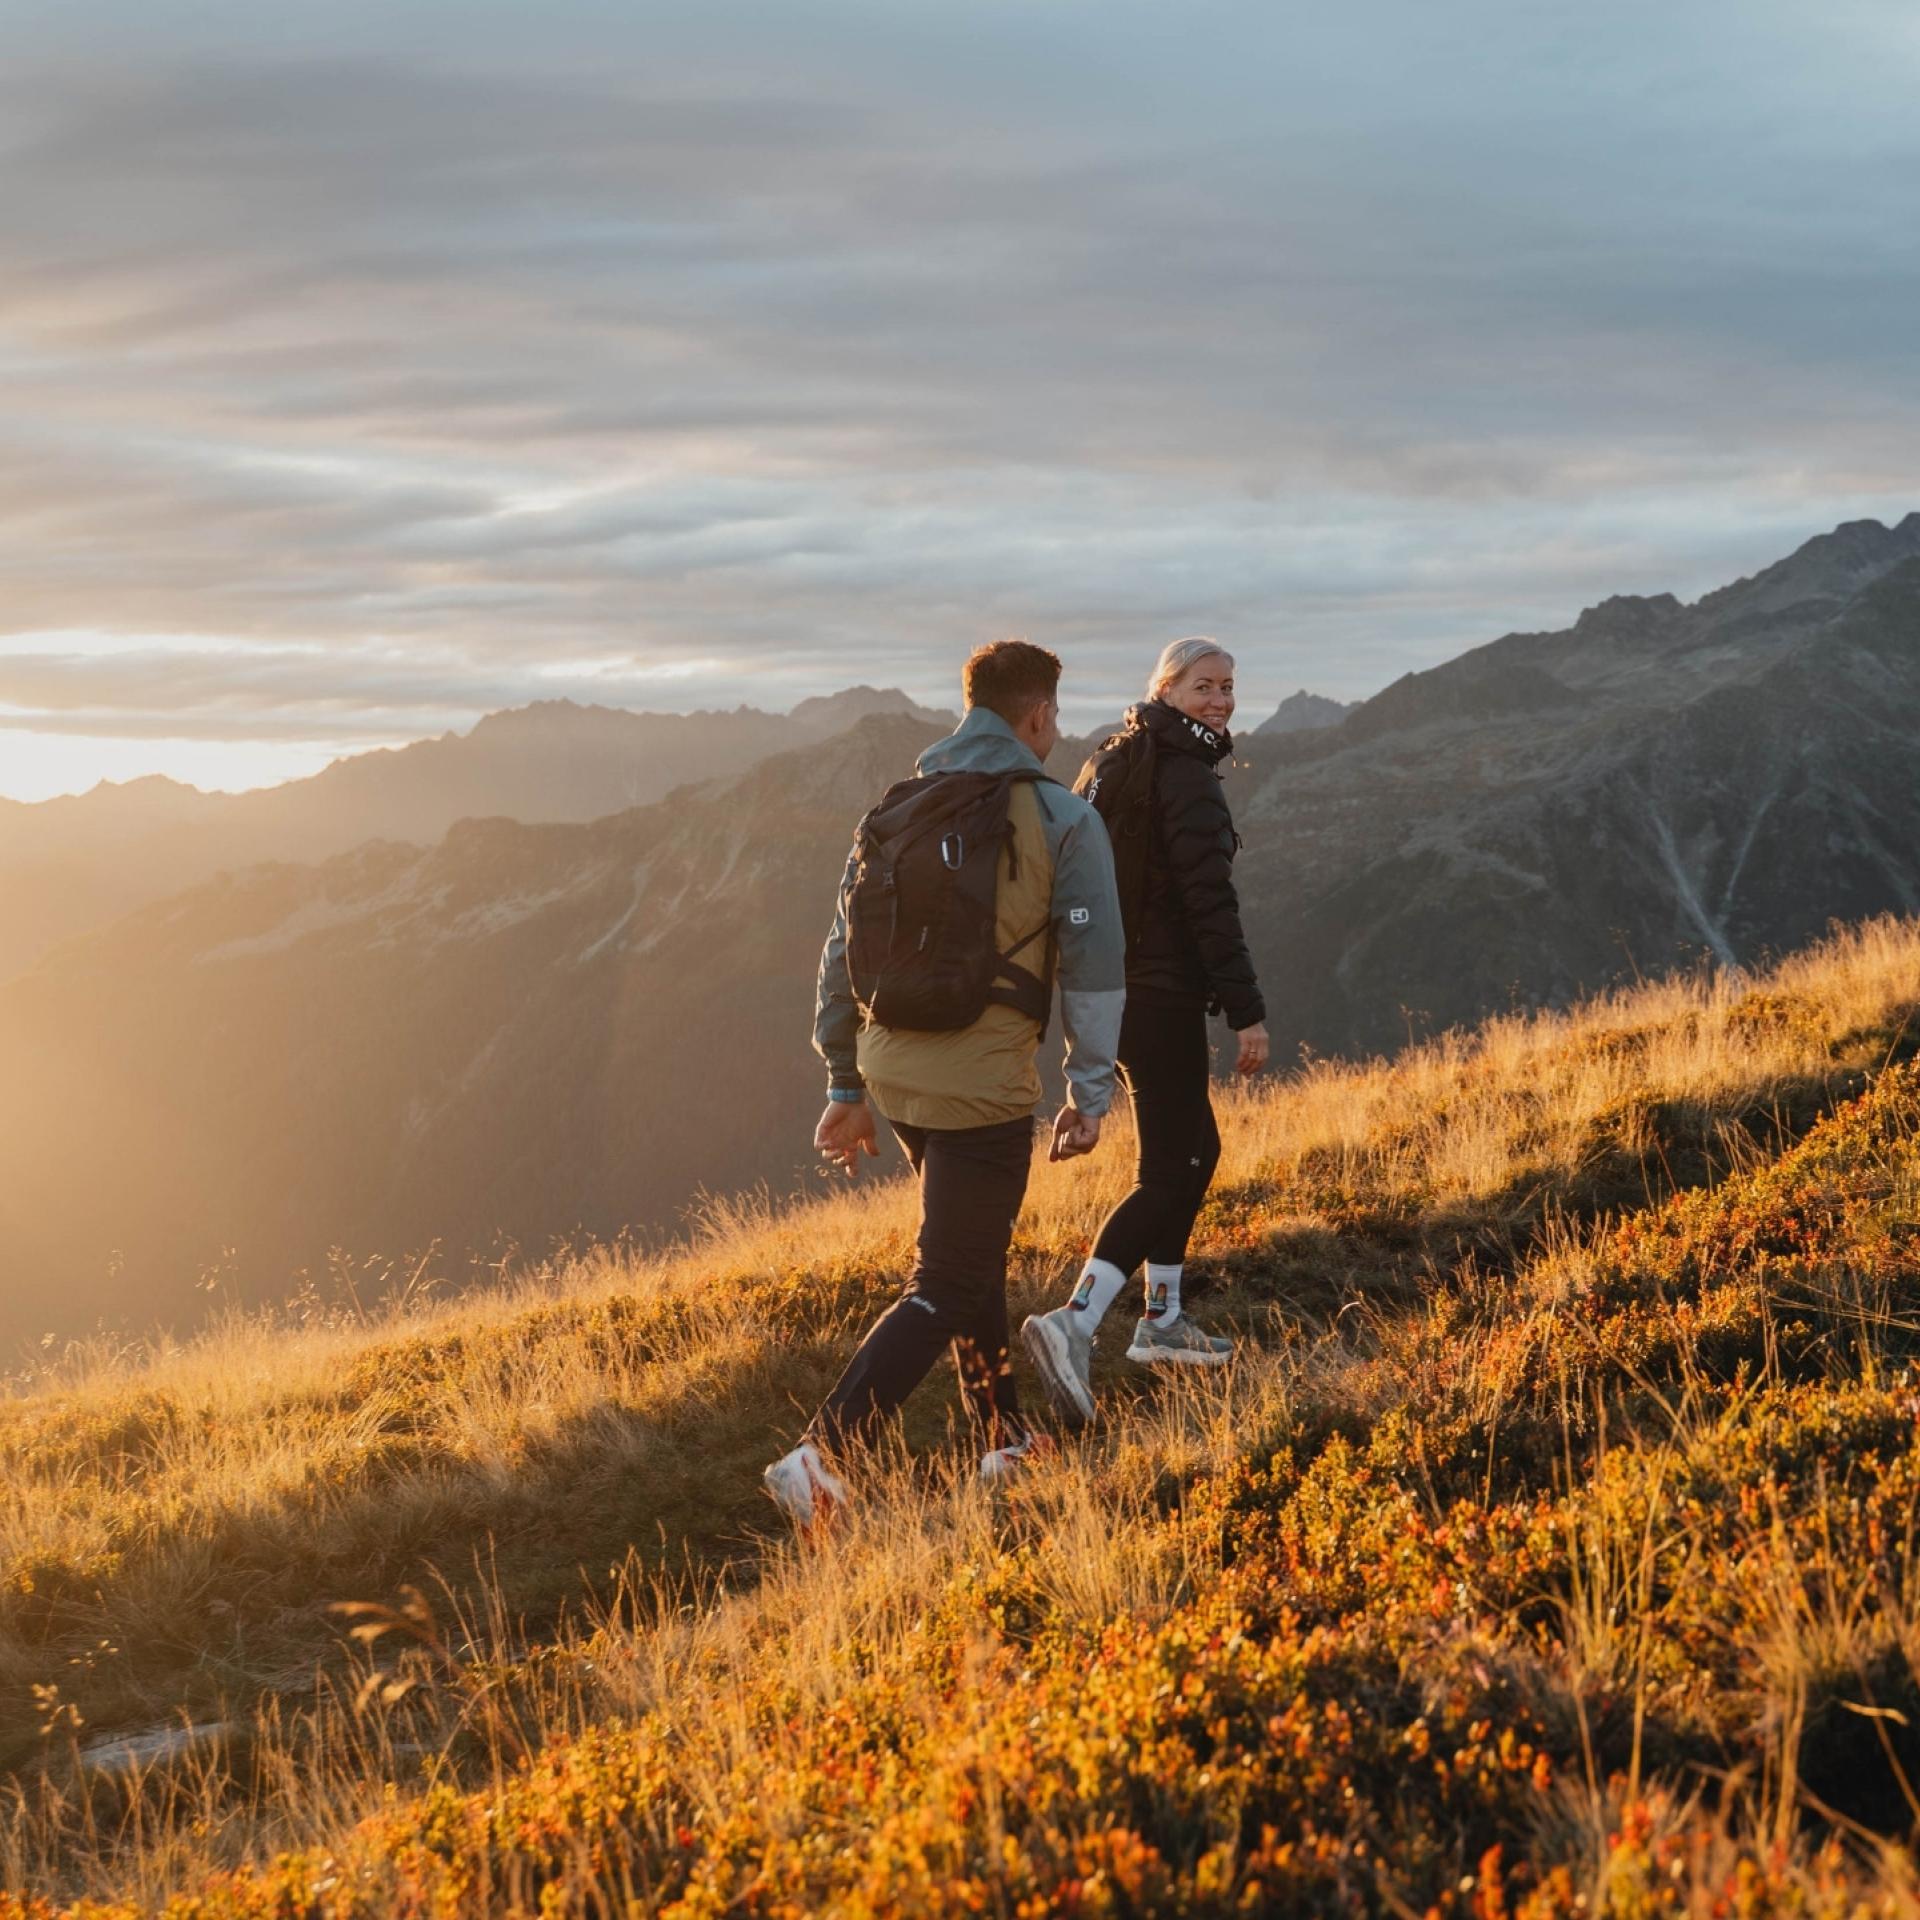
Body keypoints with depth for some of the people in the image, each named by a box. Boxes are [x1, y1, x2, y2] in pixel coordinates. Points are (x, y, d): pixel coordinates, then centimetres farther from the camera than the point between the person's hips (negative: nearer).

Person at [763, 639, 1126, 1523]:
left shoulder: (896, 810, 8)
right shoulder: (1063, 821, -8)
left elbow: (844, 952, 11)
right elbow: (1095, 968, -9)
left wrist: (845, 1085, 17)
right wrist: (1089, 1095, 0)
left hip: (894, 1075, 6)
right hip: (985, 1086, -6)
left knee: (974, 1252, 24)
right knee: (945, 1289, -1)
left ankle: (1005, 1436, 34)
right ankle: (821, 1456, -13)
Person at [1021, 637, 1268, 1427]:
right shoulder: (1186, 776, -15)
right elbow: (1209, 901, -20)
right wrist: (1247, 1009, -19)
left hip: (1119, 990, 10)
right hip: (1163, 998, -10)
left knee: (1196, 1150, 22)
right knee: (1166, 1176, -11)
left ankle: (1161, 1319, 28)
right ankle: (1075, 1323, -25)